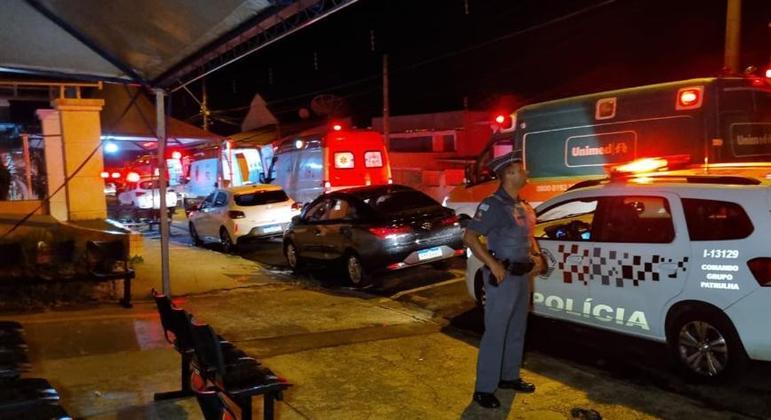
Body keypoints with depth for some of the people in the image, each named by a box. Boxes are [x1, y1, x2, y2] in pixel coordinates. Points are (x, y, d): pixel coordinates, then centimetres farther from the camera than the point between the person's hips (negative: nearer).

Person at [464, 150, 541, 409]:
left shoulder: (521, 205, 11)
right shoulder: (493, 204, -16)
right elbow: (469, 237, -22)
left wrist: (536, 252, 8)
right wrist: (493, 264, -24)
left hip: (523, 274, 9)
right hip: (503, 276, -9)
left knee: (517, 330, 18)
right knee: (495, 333, -3)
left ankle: (509, 377, 33)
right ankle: (484, 389, 6)